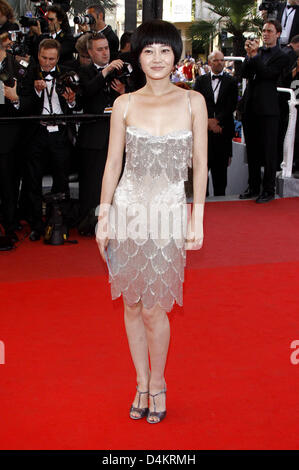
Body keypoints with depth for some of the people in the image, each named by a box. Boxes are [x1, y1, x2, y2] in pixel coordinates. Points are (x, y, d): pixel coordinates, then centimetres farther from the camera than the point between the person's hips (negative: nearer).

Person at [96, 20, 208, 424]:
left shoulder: (193, 102, 1)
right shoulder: (124, 104, 3)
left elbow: (200, 164, 2)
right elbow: (113, 163, 5)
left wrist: (197, 220, -2)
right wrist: (103, 217, 1)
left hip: (169, 212, -2)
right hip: (128, 208, 2)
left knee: (154, 308, 0)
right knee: (132, 303, 10)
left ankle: (157, 383, 23)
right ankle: (142, 382, 28)